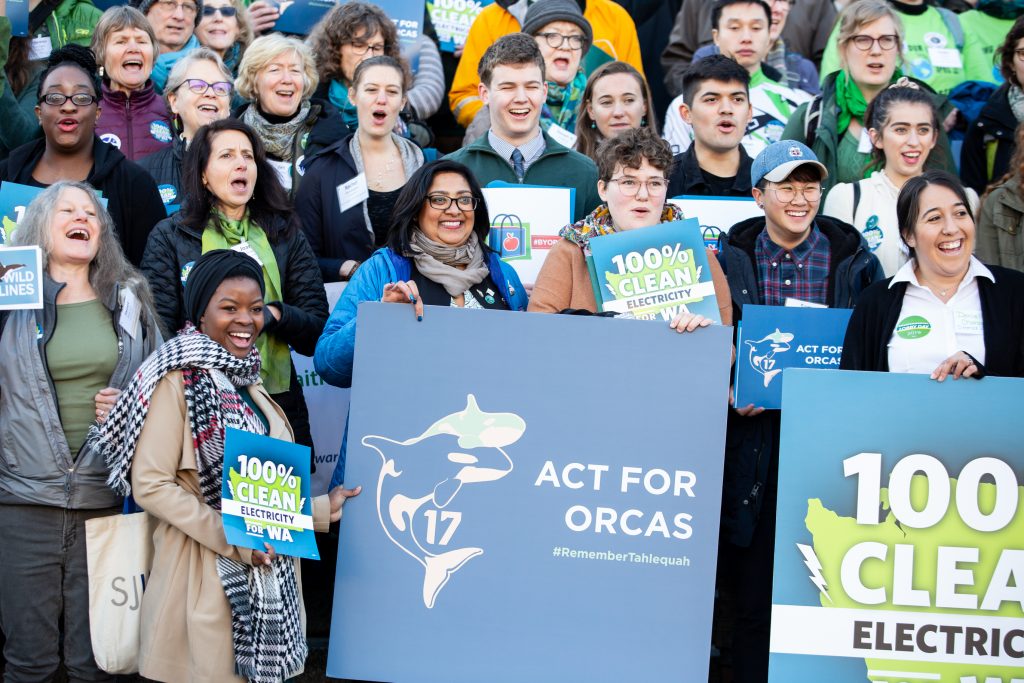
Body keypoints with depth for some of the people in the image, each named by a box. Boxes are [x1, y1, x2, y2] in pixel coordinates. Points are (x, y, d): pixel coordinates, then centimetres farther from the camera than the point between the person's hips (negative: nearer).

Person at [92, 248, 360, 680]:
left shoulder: (246, 379, 15)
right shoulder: (179, 378, -9)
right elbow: (149, 484, -15)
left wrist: (321, 510, 13)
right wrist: (232, 539, -20)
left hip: (268, 570, 7)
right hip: (207, 573, -7)